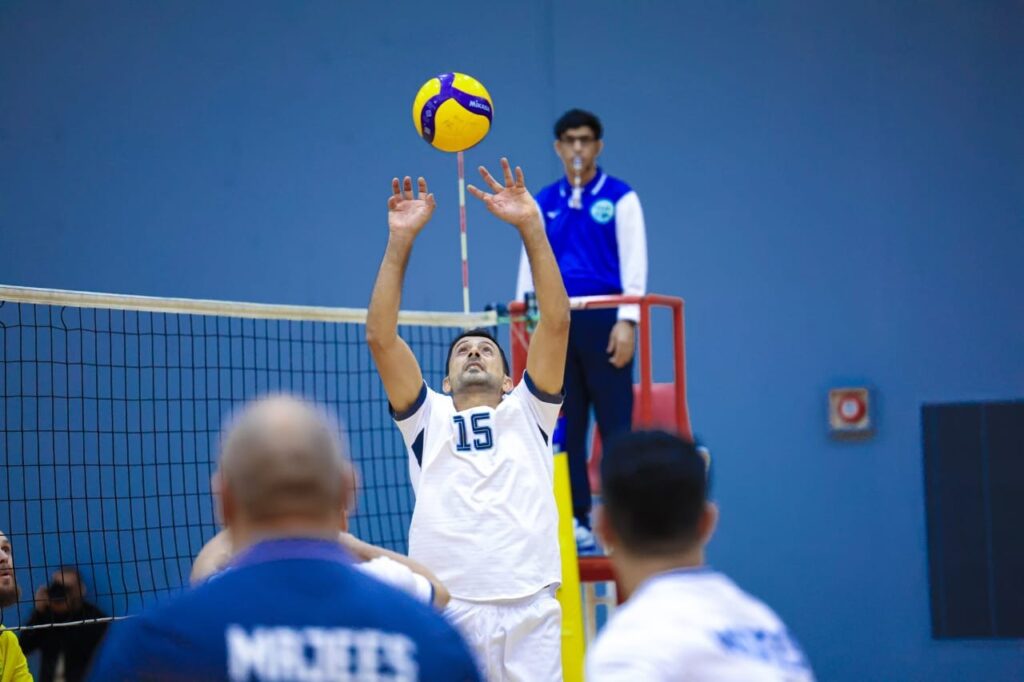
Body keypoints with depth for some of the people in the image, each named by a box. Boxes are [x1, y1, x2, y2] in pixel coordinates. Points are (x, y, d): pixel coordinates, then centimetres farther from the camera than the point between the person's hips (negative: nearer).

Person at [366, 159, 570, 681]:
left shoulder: (528, 413, 18)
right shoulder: (429, 419, 17)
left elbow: (556, 323, 6)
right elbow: (380, 336, 7)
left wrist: (530, 227, 0)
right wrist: (401, 239, 2)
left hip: (530, 612, 0)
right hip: (446, 613, 0)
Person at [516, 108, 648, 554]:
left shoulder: (620, 198, 2)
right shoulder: (544, 203, 13)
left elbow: (634, 263, -4)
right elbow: (530, 265, 15)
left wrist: (626, 321, -13)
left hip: (603, 321, -4)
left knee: (615, 426, -4)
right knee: (565, 429, 4)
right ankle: (576, 522, 10)